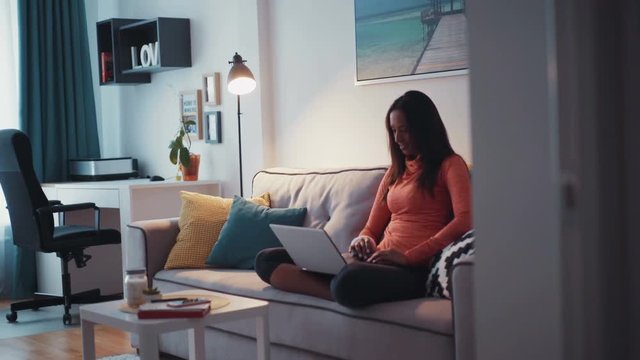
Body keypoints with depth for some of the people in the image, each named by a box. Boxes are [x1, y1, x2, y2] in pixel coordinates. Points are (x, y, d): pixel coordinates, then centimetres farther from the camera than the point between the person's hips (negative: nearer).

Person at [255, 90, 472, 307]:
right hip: (380, 262, 9)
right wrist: (363, 240, -1)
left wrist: (408, 256, -20)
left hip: (414, 269, -9)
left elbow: (464, 220, -14)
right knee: (268, 260, -7)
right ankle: (343, 294, -24)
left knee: (349, 280, -46)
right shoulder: (396, 170, 26)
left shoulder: (449, 165, 5)